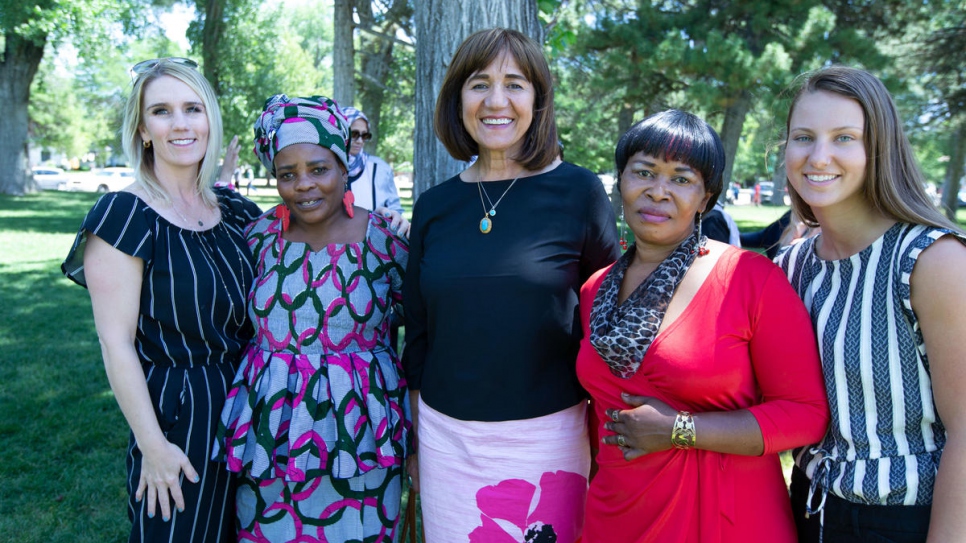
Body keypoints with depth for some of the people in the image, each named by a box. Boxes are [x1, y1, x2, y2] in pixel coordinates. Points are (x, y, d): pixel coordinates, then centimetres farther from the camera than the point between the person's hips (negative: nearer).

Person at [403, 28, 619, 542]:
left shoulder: (577, 191, -8)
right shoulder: (434, 206, 2)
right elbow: (418, 332, 9)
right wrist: (413, 442, 12)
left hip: (544, 437, -2)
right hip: (446, 436, 3)